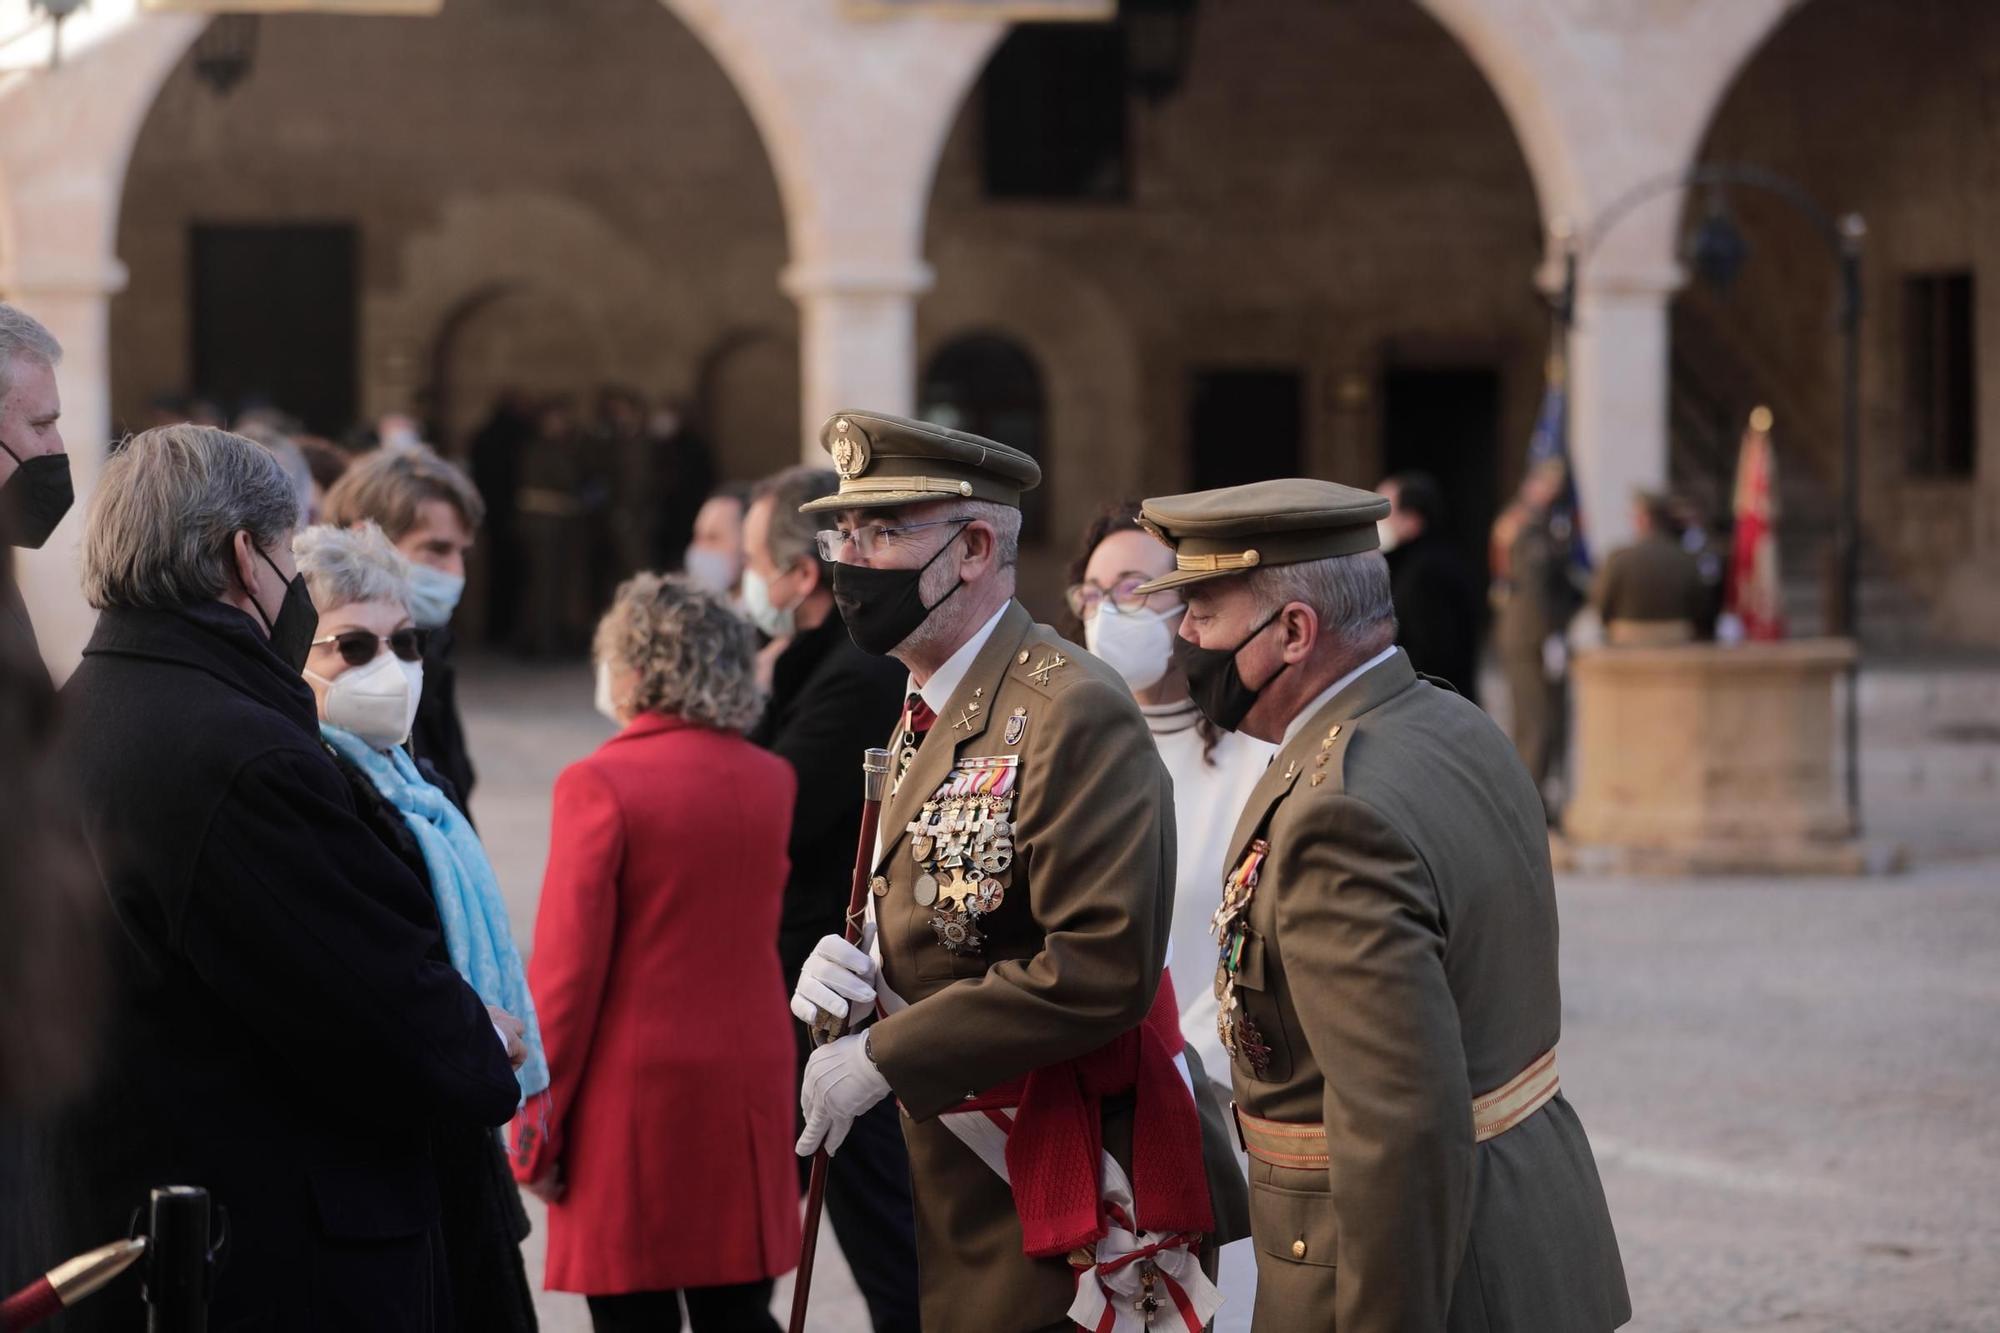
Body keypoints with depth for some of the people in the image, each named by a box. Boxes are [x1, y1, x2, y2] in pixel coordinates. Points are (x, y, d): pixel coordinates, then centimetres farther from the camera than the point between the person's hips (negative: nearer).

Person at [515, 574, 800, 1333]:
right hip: (747, 1094, 5)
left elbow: (568, 967, -13)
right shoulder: (770, 781, 5)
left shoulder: (600, 785, -12)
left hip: (633, 1097, -5)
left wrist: (536, 1128, -7)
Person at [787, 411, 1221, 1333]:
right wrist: (850, 976, -2)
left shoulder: (1071, 712, -17)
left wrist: (883, 1057, -21)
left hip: (1055, 1198, -8)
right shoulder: (926, 715, 11)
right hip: (960, 1198, 8)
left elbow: (1104, 967, -25)